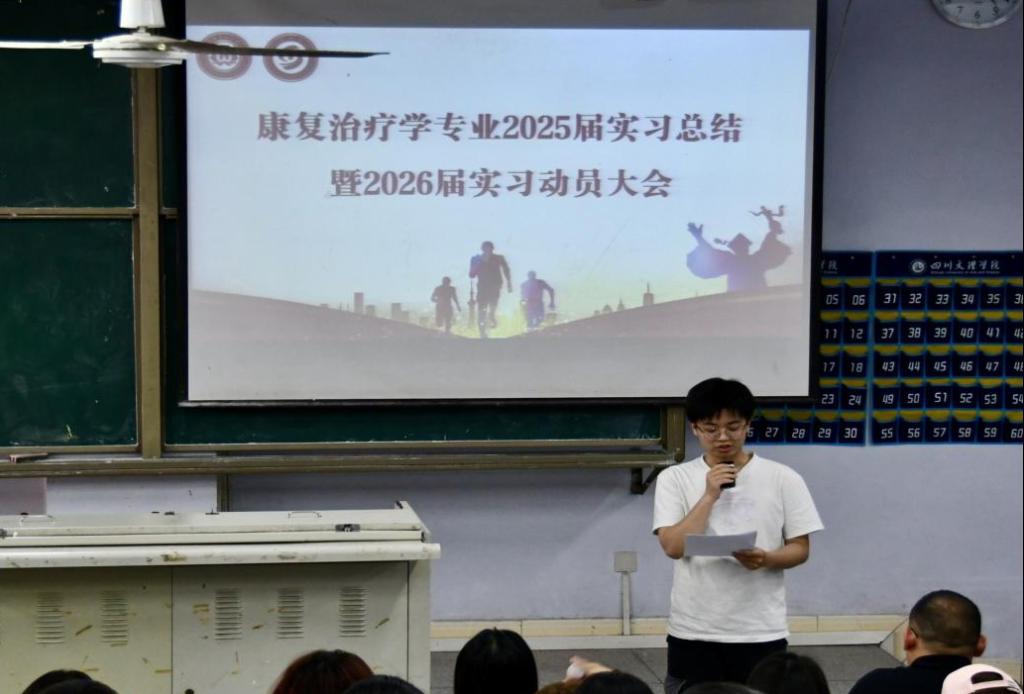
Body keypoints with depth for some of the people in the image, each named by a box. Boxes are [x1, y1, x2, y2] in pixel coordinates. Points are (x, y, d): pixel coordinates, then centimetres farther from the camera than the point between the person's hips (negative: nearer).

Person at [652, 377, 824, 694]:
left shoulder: (783, 479, 0)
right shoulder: (674, 479, 1)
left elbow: (800, 549, 2)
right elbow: (674, 547, -10)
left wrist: (765, 558, -19)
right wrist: (710, 495, -16)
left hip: (761, 633, 0)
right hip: (693, 633, 0)